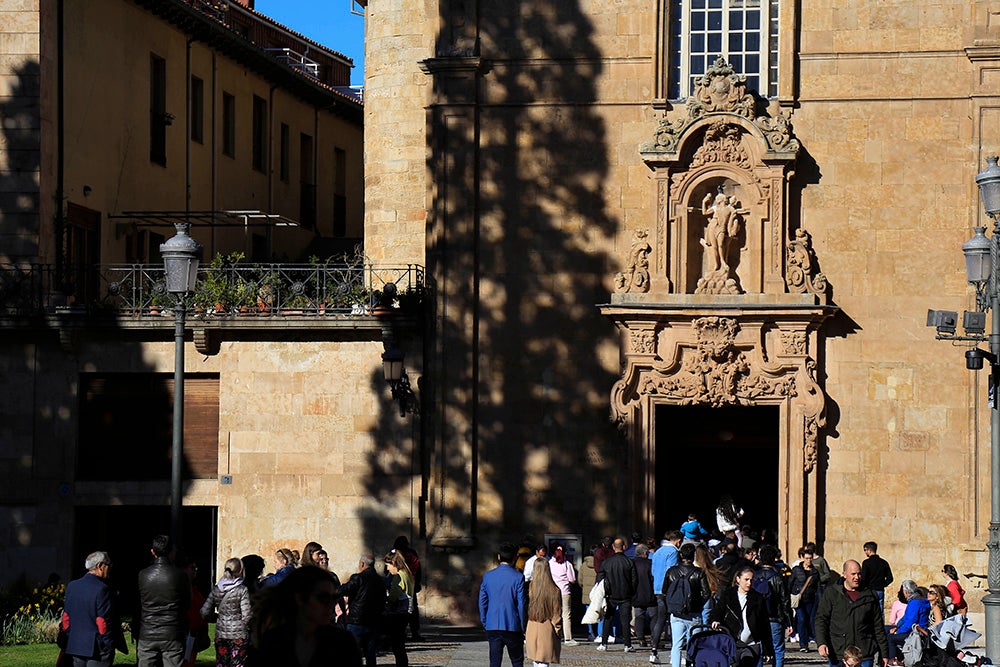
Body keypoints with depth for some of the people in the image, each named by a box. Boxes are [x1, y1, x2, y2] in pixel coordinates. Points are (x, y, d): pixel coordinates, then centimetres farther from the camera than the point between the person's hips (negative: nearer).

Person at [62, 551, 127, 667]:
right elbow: (104, 622, -15)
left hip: (75, 646, 7)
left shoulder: (72, 586, 8)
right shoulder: (102, 589, -15)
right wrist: (108, 647, -8)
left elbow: (66, 618, 11)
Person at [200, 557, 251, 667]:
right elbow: (246, 616, -15)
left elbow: (204, 612, 1)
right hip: (239, 634, -4)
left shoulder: (216, 589, 1)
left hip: (220, 633, 4)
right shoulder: (242, 590, -11)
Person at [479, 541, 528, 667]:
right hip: (512, 626, -3)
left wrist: (485, 624, 16)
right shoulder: (518, 577, -8)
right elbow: (521, 604, -7)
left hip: (492, 626, 3)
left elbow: (482, 602, 7)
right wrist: (523, 627, 3)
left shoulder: (488, 576, 2)